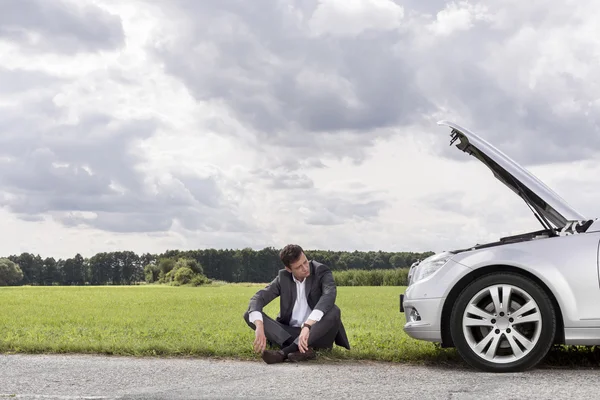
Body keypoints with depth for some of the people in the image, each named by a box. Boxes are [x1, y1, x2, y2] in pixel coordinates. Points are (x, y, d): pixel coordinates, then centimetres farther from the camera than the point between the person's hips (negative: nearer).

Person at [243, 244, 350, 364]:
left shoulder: (321, 271, -10)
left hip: (317, 334, -3)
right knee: (250, 314, -16)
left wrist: (307, 326, -45)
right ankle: (302, 349, -35)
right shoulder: (283, 277, 0)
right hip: (289, 334, 3)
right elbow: (257, 299, -11)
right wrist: (259, 326, -32)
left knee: (334, 311, -34)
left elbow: (329, 296, -31)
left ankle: (284, 352, -39)